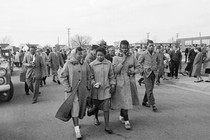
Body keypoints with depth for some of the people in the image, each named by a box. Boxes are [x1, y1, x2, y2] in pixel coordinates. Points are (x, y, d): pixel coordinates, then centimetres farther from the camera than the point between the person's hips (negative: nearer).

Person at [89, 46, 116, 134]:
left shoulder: (109, 63, -1)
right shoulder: (92, 64, -7)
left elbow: (111, 76, 7)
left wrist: (113, 85, 4)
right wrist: (94, 84, -15)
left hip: (106, 89, 0)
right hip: (95, 89, 0)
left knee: (106, 107, -4)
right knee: (96, 106, 17)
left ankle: (107, 126, 4)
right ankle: (96, 119, 44)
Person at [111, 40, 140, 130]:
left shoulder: (132, 57, 6)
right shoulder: (116, 58, -2)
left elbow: (138, 67, 11)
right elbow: (115, 70, -13)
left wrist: (133, 72, -10)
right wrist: (123, 60, -16)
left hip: (131, 82, 4)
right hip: (121, 83, -3)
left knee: (127, 101, 14)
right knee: (124, 101, -4)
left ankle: (121, 116, 36)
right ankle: (126, 121, 6)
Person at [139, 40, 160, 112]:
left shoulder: (156, 54, 3)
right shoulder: (144, 54, -8)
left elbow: (158, 61, 21)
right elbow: (139, 62, 3)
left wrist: (157, 68, 12)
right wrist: (143, 69, -1)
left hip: (154, 73, 5)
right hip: (147, 73, -5)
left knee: (150, 88, 12)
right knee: (149, 89, -8)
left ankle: (144, 102, 27)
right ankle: (153, 104, -5)